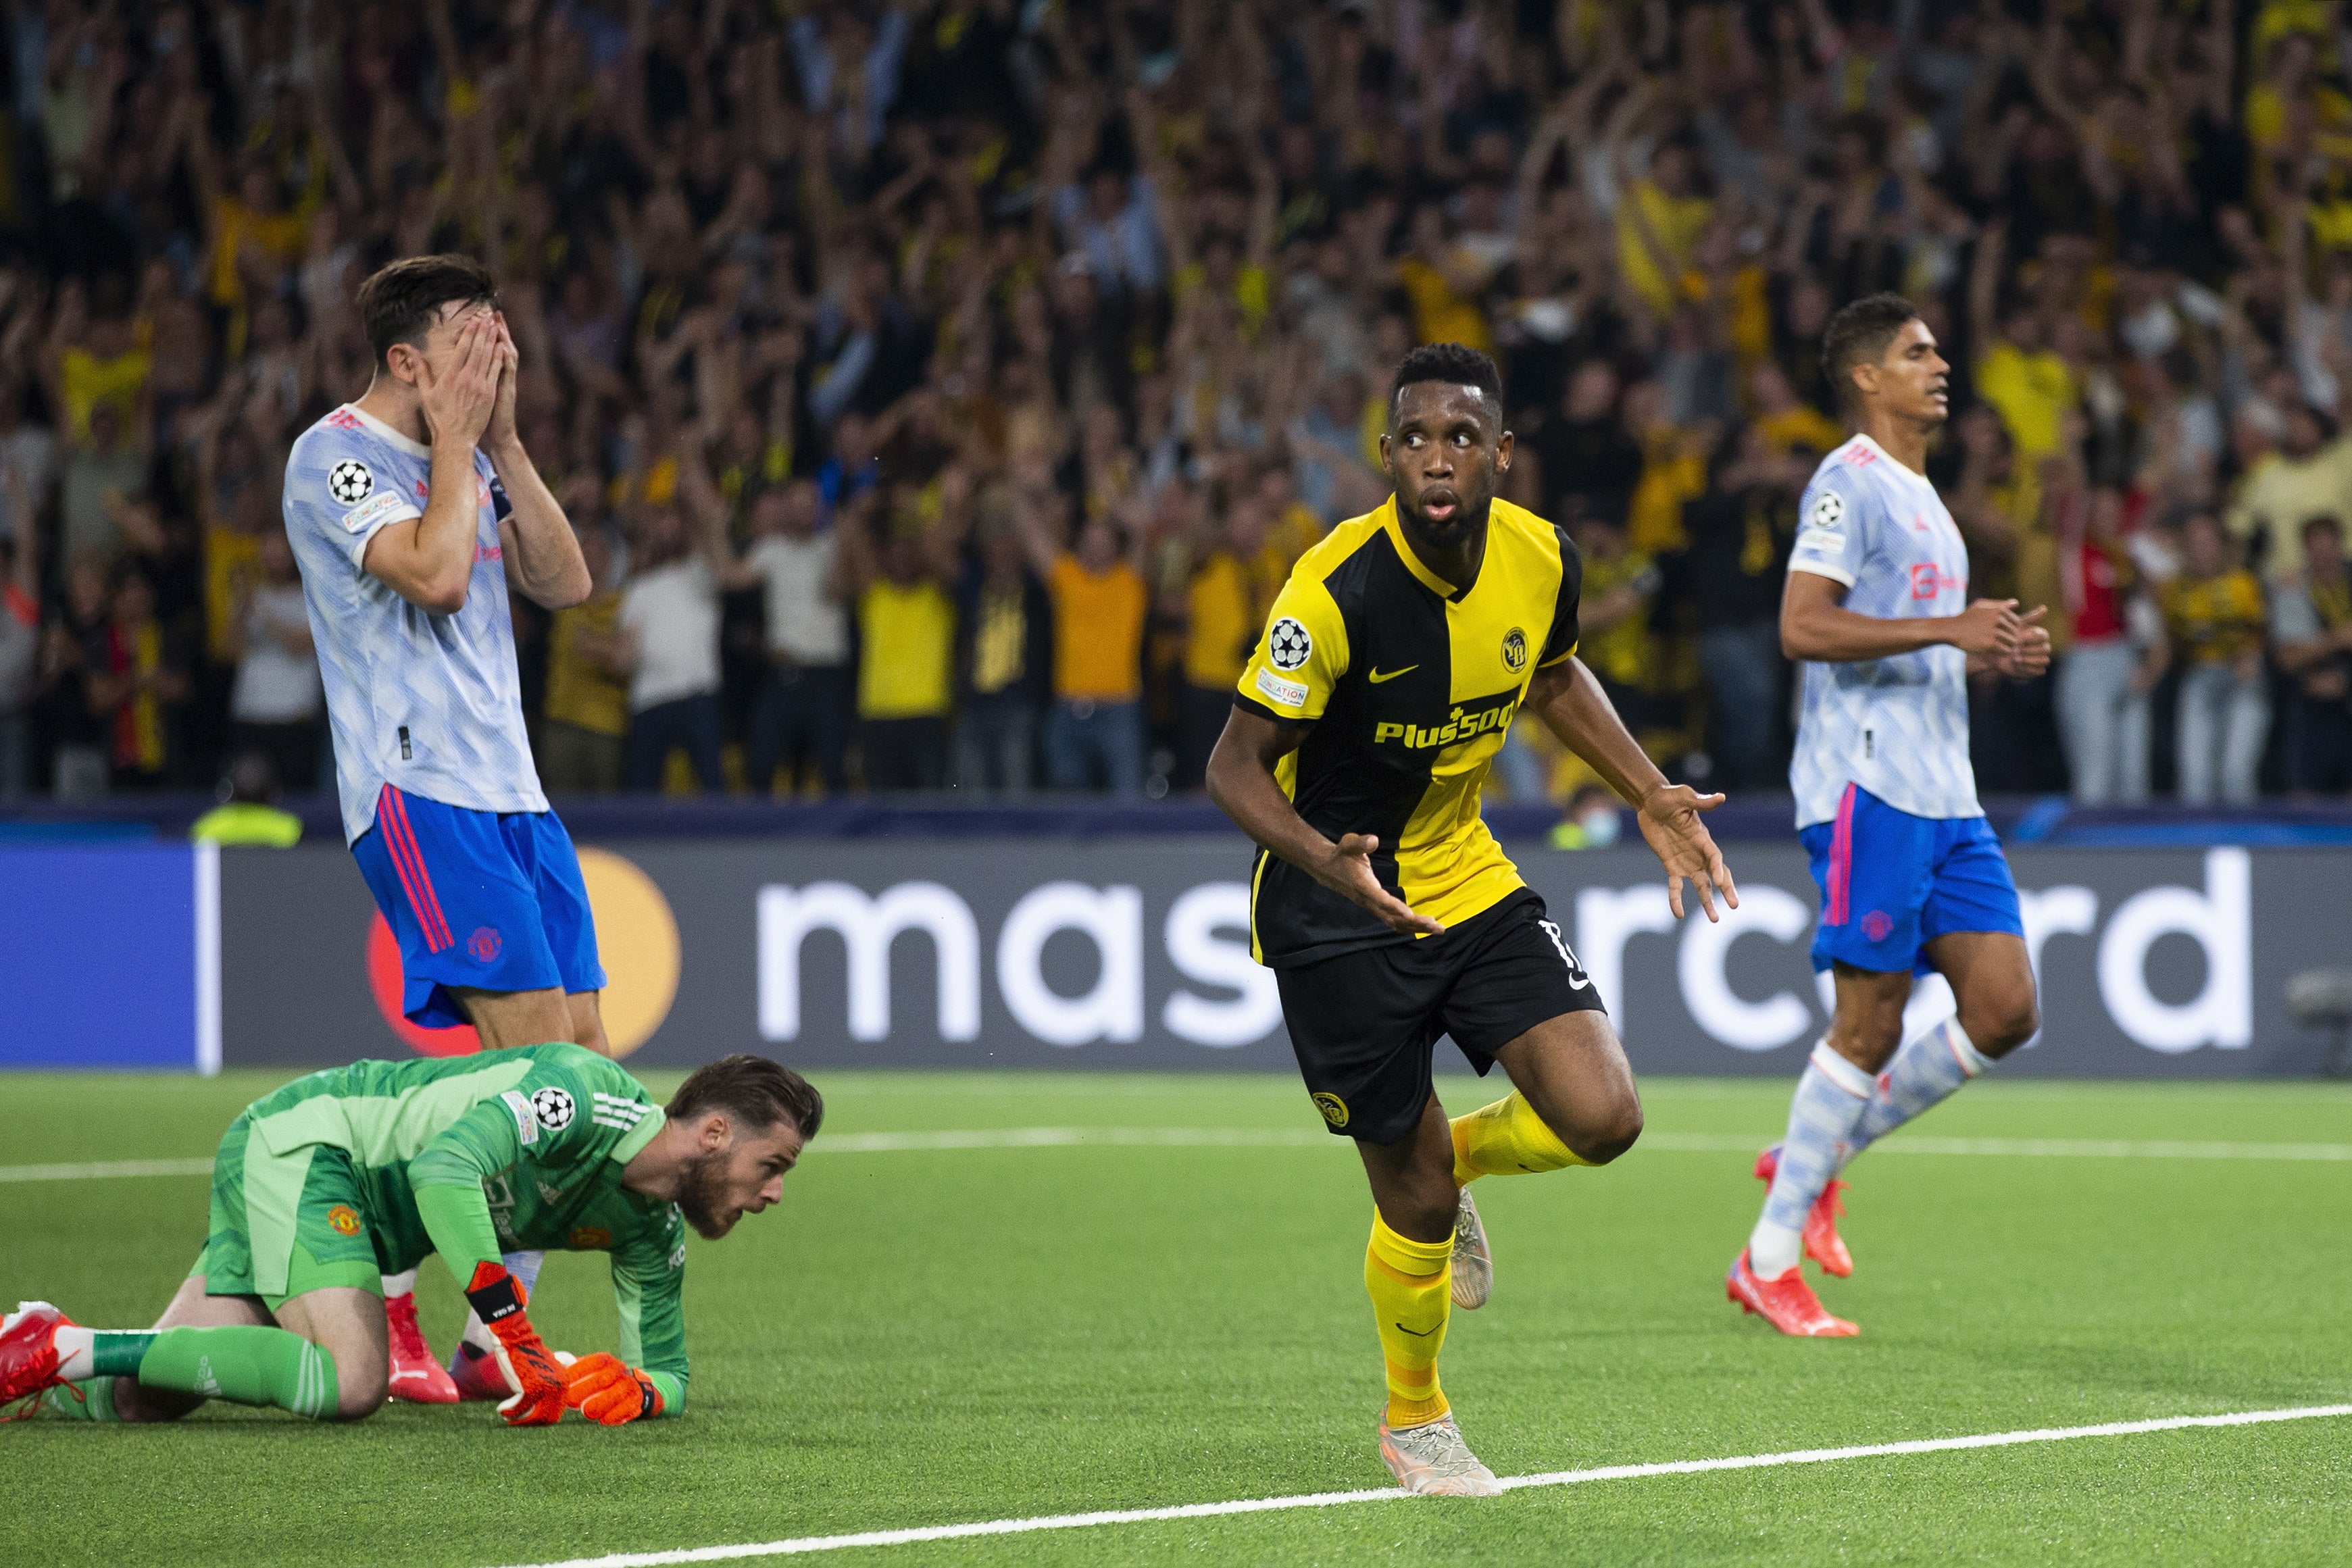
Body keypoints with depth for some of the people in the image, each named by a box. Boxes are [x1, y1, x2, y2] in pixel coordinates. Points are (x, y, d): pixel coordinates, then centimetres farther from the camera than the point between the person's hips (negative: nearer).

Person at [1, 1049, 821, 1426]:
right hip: (300, 1141, -8)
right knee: (351, 1382, -29)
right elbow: (443, 1172, -36)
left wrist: (641, 1388, -13)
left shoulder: (652, 1231, 3)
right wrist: (514, 1336, -37)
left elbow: (667, 1365, 13)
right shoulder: (584, 1092, -24)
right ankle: (71, 1351, -21)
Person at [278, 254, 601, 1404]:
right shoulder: (335, 456, -7)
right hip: (418, 792, -9)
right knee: (538, 1050, -18)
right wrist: (457, 442, -9)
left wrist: (503, 442, 4)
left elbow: (564, 583, 9)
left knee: (580, 1053, 1)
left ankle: (490, 1331, 6)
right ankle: (379, 1302, -14)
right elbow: (436, 573, -21)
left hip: (510, 792, 9)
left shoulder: (468, 464, 18)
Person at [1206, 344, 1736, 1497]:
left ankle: (1454, 1157, 22)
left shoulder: (1540, 559, -8)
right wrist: (1326, 860, -40)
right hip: (1338, 918, -5)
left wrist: (1651, 797, 8)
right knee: (1418, 1201, 0)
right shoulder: (1338, 590, -26)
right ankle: (1413, 1419, 29)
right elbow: (1235, 766, -23)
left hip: (1468, 880, 5)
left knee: (1601, 1118, -13)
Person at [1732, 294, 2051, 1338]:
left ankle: (1815, 1157, 14)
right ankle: (1768, 1263, -1)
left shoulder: (1923, 497, 22)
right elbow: (1803, 628, -19)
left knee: (2006, 1010, 0)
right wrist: (1948, 629, -22)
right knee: (1870, 1023, -9)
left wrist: (1995, 654, 10)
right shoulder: (1849, 485, -7)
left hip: (1945, 799, 9)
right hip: (1868, 783, -9)